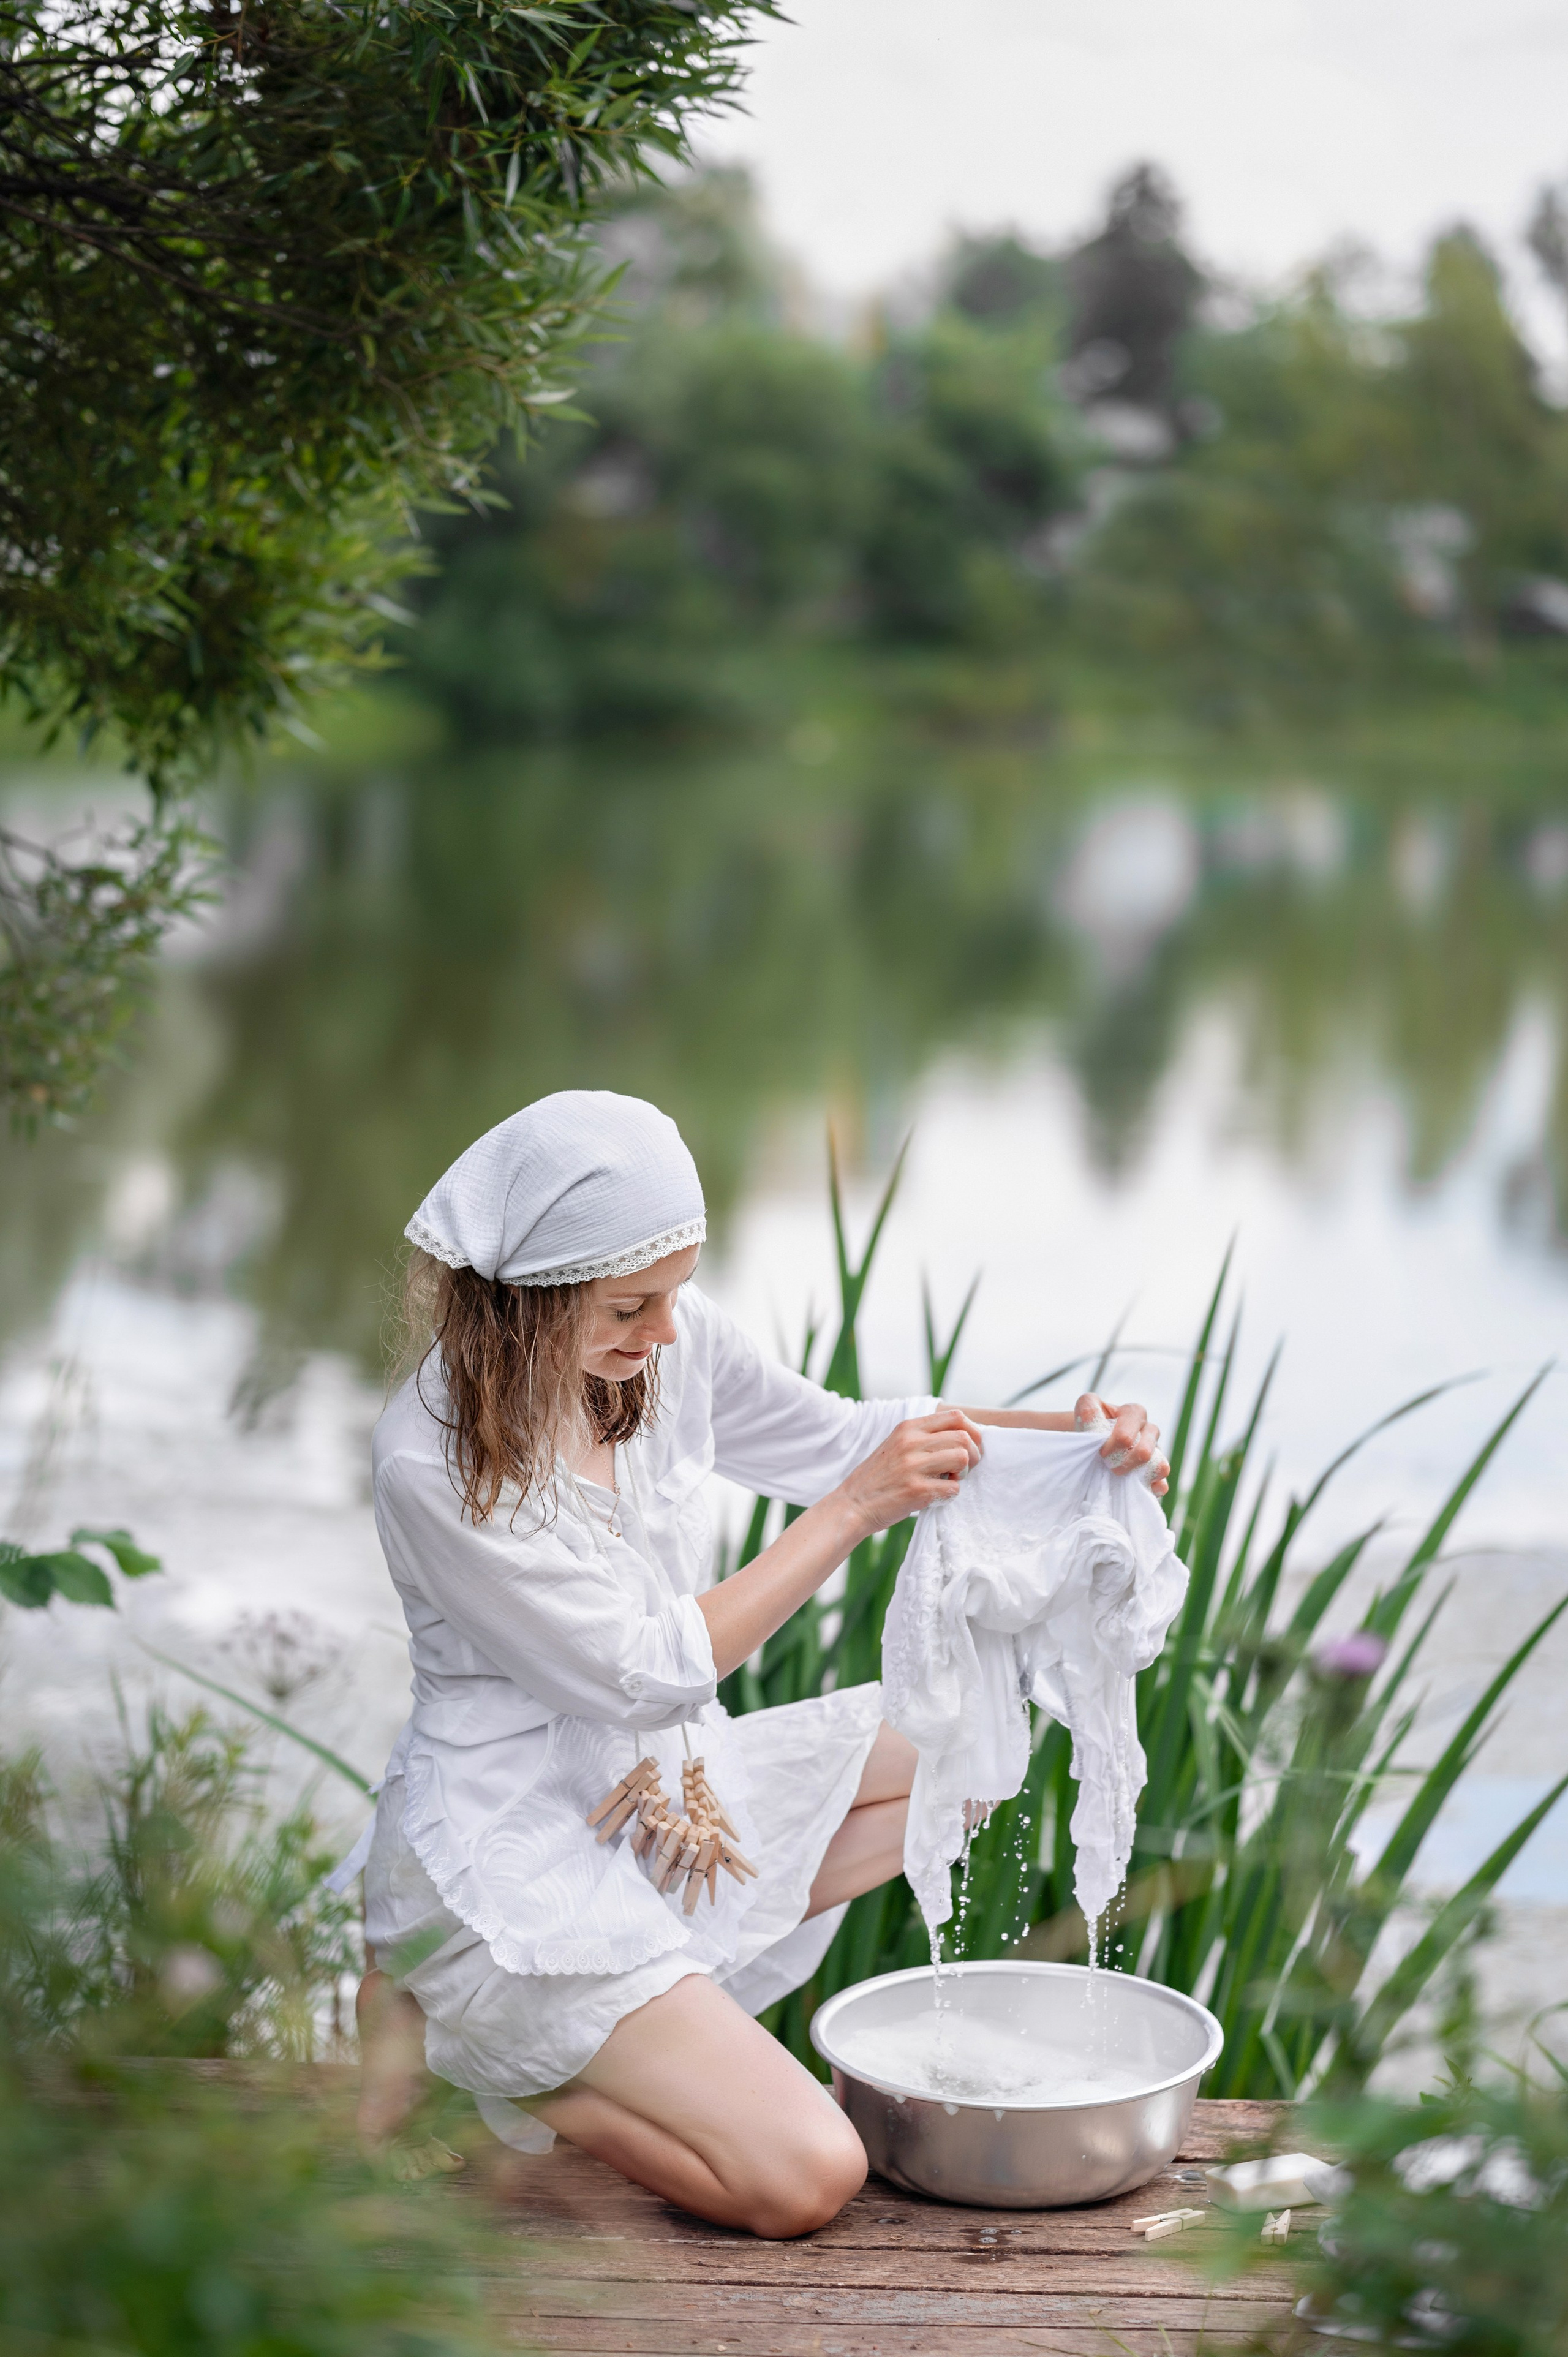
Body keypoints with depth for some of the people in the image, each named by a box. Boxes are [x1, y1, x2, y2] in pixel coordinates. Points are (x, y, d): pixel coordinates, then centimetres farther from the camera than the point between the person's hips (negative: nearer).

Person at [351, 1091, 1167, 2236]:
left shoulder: (666, 1342, -7)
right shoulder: (433, 1463, -26)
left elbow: (836, 1436, 8)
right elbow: (649, 1672, -22)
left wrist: (1072, 1436, -7)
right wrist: (858, 1508, -24)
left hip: (660, 1784, 8)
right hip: (510, 1855, -8)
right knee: (805, 2178, -17)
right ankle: (460, 2032, 2)